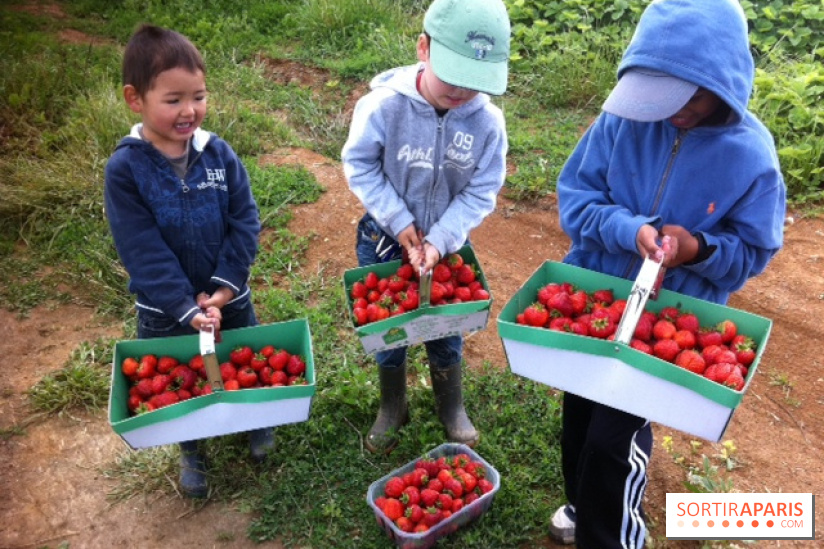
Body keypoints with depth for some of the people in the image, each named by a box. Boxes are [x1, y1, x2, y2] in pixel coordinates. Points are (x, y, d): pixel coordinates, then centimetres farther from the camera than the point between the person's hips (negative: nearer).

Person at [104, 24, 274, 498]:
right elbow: (143, 253, -19)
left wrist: (224, 288, -18)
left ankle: (255, 422, 51)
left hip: (229, 298, 2)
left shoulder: (220, 154, -10)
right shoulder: (125, 170, -17)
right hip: (165, 311, -1)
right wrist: (187, 309, -24)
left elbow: (245, 224, -10)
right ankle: (191, 452, 46)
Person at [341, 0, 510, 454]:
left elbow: (480, 193, -13)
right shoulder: (384, 104, -23)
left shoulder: (487, 120, -19)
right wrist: (400, 223, -18)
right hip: (385, 238, -1)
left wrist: (439, 241, -23)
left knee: (447, 330, 18)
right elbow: (359, 166, -13)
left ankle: (451, 407, 44)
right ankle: (392, 409, 41)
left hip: (448, 243, 1)